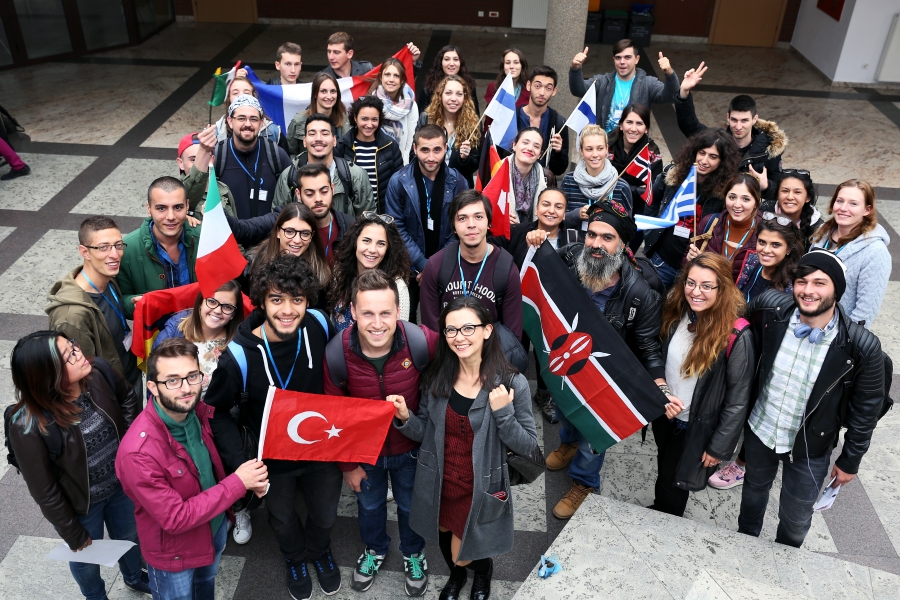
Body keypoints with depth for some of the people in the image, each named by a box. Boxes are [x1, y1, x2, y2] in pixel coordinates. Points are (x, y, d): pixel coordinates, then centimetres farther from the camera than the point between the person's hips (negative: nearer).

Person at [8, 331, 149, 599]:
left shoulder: (98, 372, -25)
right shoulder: (28, 425, -34)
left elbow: (127, 396, 1)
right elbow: (44, 491, -20)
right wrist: (74, 535, -9)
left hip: (122, 483, 4)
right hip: (80, 504, -3)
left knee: (128, 536, 31)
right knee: (87, 560, 26)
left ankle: (134, 577, 64)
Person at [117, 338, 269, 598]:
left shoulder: (197, 411, -17)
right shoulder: (139, 452, -38)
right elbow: (175, 519, -31)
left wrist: (247, 476, -16)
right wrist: (237, 483, -29)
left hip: (216, 526, 6)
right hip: (174, 549, -5)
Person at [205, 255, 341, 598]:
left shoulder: (319, 326, -23)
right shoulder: (239, 357, -31)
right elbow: (217, 412, -15)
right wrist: (239, 463, -23)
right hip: (271, 458, -2)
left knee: (325, 514, 27)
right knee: (283, 518, 27)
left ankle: (319, 550, 63)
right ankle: (295, 559, 62)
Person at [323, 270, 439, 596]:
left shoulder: (422, 342, -33)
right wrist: (348, 464, -3)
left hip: (410, 447, -1)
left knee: (411, 504, 26)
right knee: (369, 503, 29)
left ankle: (414, 553, 58)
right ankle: (374, 549, 61)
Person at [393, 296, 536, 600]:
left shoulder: (512, 383, -20)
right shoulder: (435, 376, -11)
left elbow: (526, 445, -14)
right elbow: (425, 433, -2)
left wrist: (502, 412, -29)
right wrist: (406, 418, -22)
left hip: (480, 490, -3)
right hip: (438, 484, 4)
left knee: (463, 556, 12)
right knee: (445, 539, 27)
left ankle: (484, 570, 50)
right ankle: (456, 575, 62)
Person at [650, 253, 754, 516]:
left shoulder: (736, 336, -24)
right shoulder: (675, 315, -8)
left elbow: (738, 398, -19)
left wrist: (719, 447, -14)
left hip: (696, 426, -5)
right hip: (664, 414, 5)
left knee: (672, 479, 12)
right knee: (664, 470, 24)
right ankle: (658, 512, 50)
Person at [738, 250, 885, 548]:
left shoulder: (862, 347, -25)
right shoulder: (769, 308, -21)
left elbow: (865, 409, -12)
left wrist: (850, 461, -2)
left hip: (810, 450, -2)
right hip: (758, 430, 2)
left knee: (796, 520, 18)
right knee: (754, 488, 29)